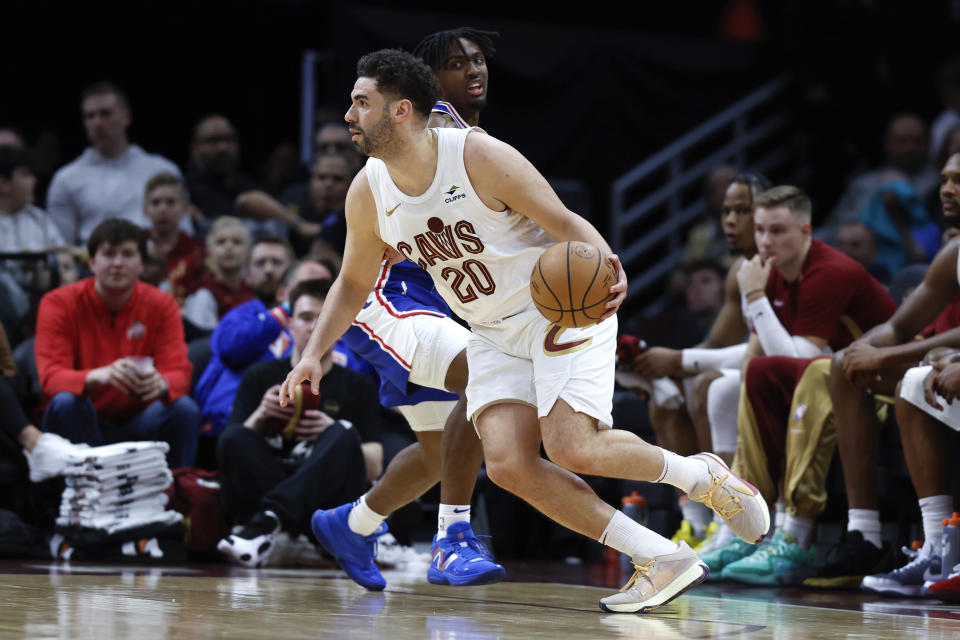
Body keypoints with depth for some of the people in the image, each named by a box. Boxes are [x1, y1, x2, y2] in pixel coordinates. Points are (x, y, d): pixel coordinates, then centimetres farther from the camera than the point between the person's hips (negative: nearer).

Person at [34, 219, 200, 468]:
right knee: (65, 402, -32)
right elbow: (51, 377, -20)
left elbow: (179, 374, -11)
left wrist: (162, 384, -38)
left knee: (184, 408, -26)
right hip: (82, 426, -1)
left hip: (137, 425, 1)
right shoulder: (59, 304, -9)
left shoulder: (161, 305, -3)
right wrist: (98, 376, -43)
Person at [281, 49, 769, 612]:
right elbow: (354, 283, 12)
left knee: (572, 447, -24)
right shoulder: (368, 195, -3)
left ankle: (702, 476, 4)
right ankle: (663, 560, -9)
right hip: (495, 335, 6)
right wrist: (313, 354, -1)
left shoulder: (481, 156, -20)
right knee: (507, 464, -15)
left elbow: (564, 222, -16)